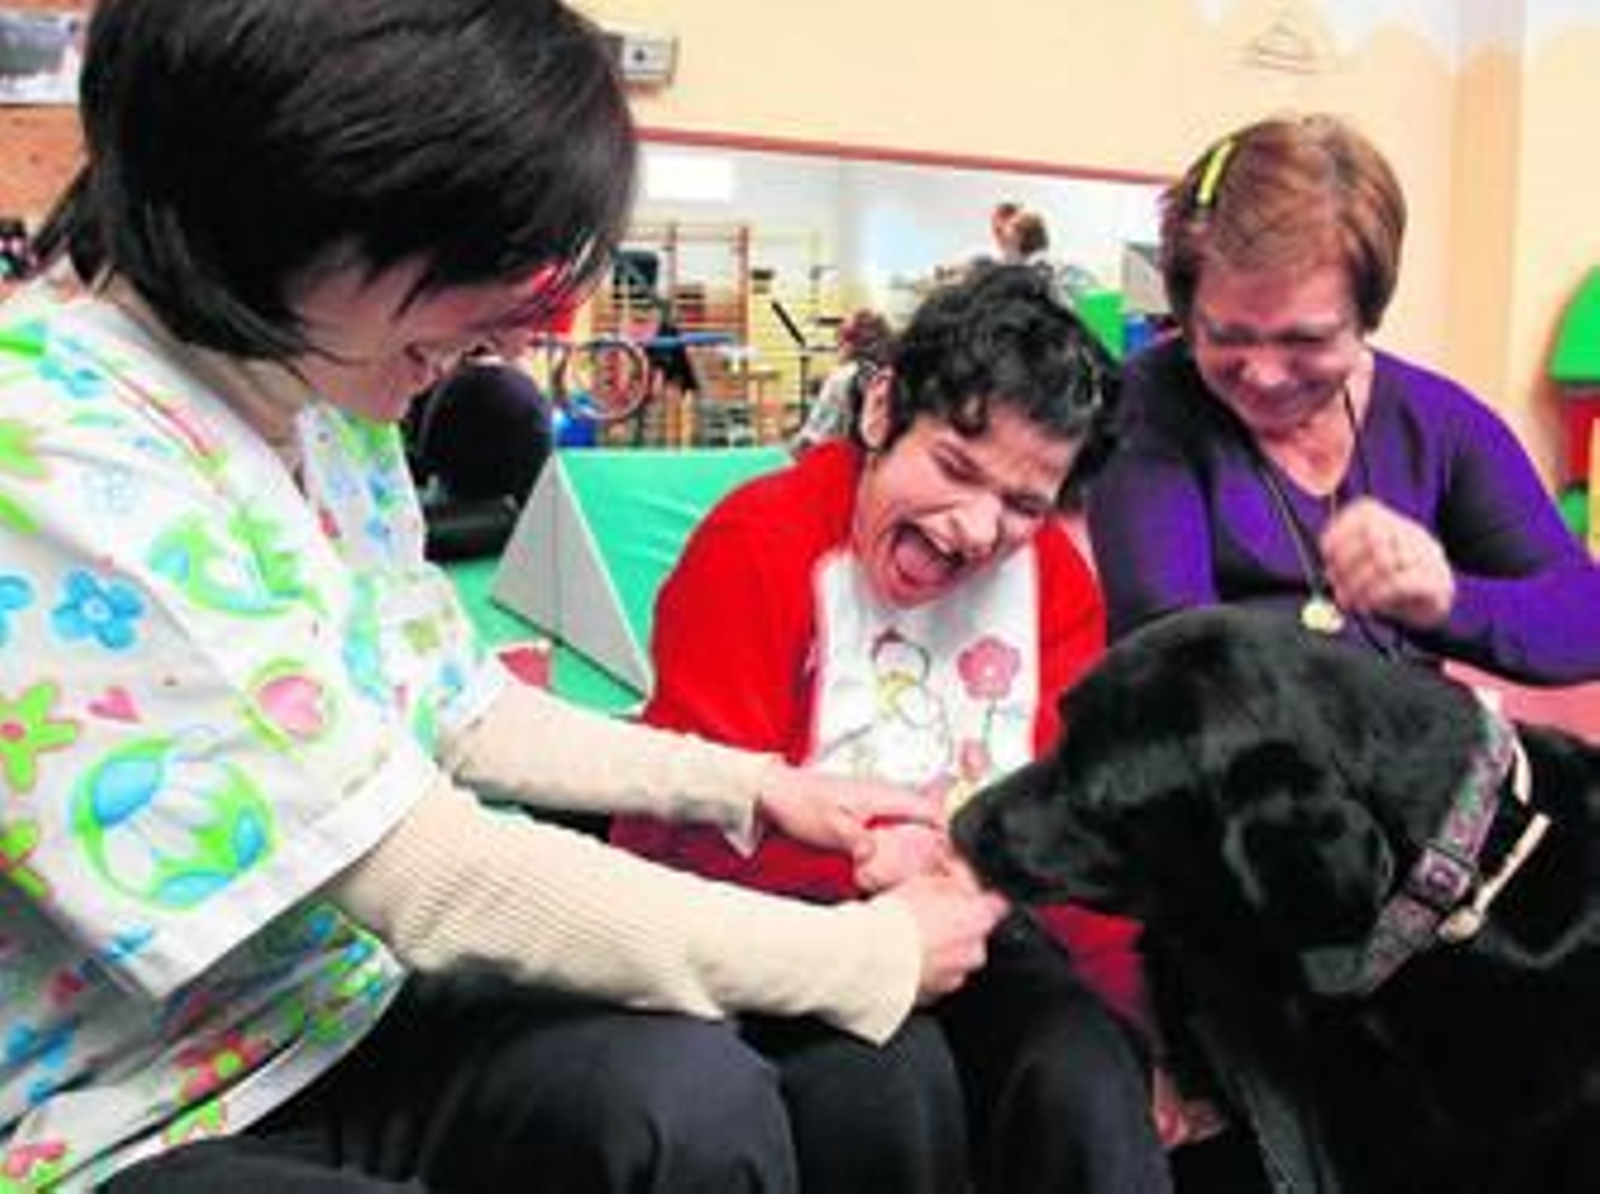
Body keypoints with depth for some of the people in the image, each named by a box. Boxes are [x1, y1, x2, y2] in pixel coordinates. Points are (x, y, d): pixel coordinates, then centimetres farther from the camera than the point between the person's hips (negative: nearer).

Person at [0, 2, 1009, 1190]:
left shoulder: (325, 402, 0)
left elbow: (458, 713, 12)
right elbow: (436, 881, -27)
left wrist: (755, 784, 9)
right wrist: (875, 954, -18)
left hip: (325, 1017, 7)